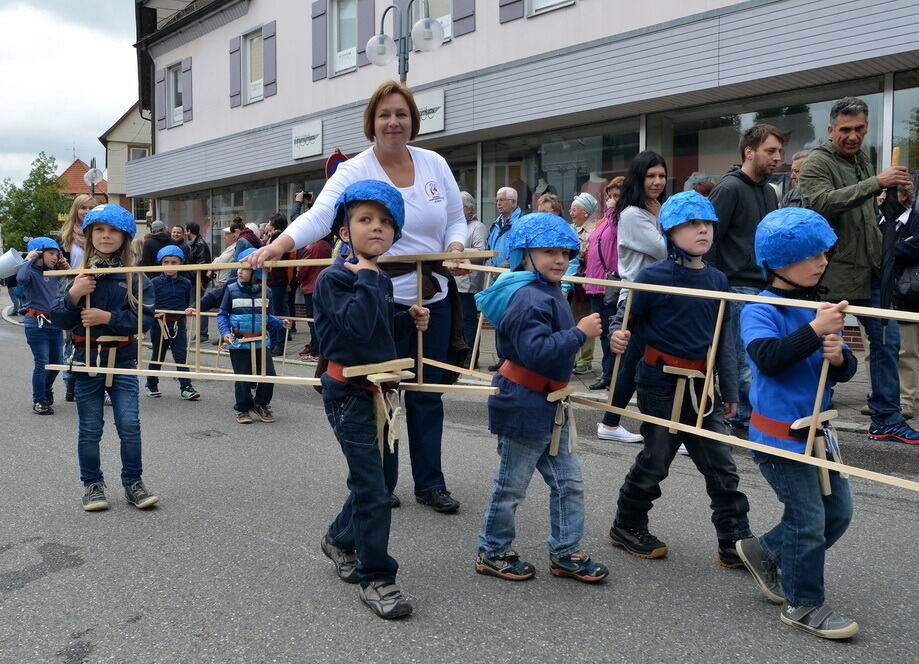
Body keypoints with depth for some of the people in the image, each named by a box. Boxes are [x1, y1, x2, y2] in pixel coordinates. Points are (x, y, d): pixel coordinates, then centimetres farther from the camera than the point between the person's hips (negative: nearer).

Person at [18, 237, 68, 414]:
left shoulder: (54, 273, 8)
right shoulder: (32, 272, -9)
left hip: (55, 323, 6)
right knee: (42, 363, -5)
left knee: (56, 362, 13)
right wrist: (29, 259, -19)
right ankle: (38, 402, 8)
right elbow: (21, 277, -33)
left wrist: (67, 268, 4)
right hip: (36, 324, -6)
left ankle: (46, 391, 38)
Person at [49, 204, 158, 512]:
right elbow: (58, 319, -2)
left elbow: (145, 318, -10)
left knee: (130, 425, -3)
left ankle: (133, 483, 12)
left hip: (123, 360, -1)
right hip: (87, 359, 1)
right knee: (90, 428, 10)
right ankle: (92, 485, 24)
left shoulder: (135, 277, -3)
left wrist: (109, 317, -19)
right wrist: (72, 296, -19)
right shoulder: (79, 275, 0)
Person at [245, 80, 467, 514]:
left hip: (434, 297, 4)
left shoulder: (435, 165, 7)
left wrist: (455, 247, -7)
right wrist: (279, 245, -40)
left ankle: (430, 483, 23)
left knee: (427, 391, 10)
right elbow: (319, 215, -23)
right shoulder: (354, 172, -7)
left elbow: (455, 219, 14)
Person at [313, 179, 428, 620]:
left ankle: (340, 540, 40)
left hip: (381, 388, 9)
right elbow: (358, 324, -30)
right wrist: (365, 276, -22)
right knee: (371, 488, -6)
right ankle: (374, 577, 9)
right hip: (349, 393, -9)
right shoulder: (334, 277, -14)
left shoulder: (381, 281, 11)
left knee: (385, 479, 18)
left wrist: (409, 320, 3)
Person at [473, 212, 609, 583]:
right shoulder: (529, 298, -22)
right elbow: (536, 351, -33)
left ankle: (566, 553, 27)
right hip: (524, 405, -10)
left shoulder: (549, 293, 12)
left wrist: (594, 329, 16)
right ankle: (492, 552, 24)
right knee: (512, 484, 6)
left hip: (549, 405, 10)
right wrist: (580, 333, -27)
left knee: (568, 482, 15)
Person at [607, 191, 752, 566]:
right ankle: (627, 526, 29)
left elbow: (724, 338, 10)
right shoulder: (653, 277, -11)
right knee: (654, 461, 7)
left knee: (721, 466, 7)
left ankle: (735, 543, 18)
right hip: (660, 384, -5)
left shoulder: (717, 280, 5)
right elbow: (625, 317, -5)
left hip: (700, 386, 5)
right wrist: (617, 336, -28)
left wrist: (730, 389, 12)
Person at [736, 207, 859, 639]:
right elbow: (768, 359, -31)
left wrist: (838, 356, -17)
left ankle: (763, 552, 34)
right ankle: (802, 604, 19)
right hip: (779, 433, -7)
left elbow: (845, 372, 5)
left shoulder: (817, 307, 4)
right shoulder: (760, 311, -14)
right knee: (808, 517, -1)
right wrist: (815, 330, -33)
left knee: (838, 512, 16)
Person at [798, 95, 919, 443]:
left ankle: (886, 419, 20)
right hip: (834, 273, -8)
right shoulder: (817, 162, -10)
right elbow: (821, 202, -29)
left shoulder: (864, 159, 15)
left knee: (887, 340, 10)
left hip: (870, 271, 8)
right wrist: (876, 183, -33)